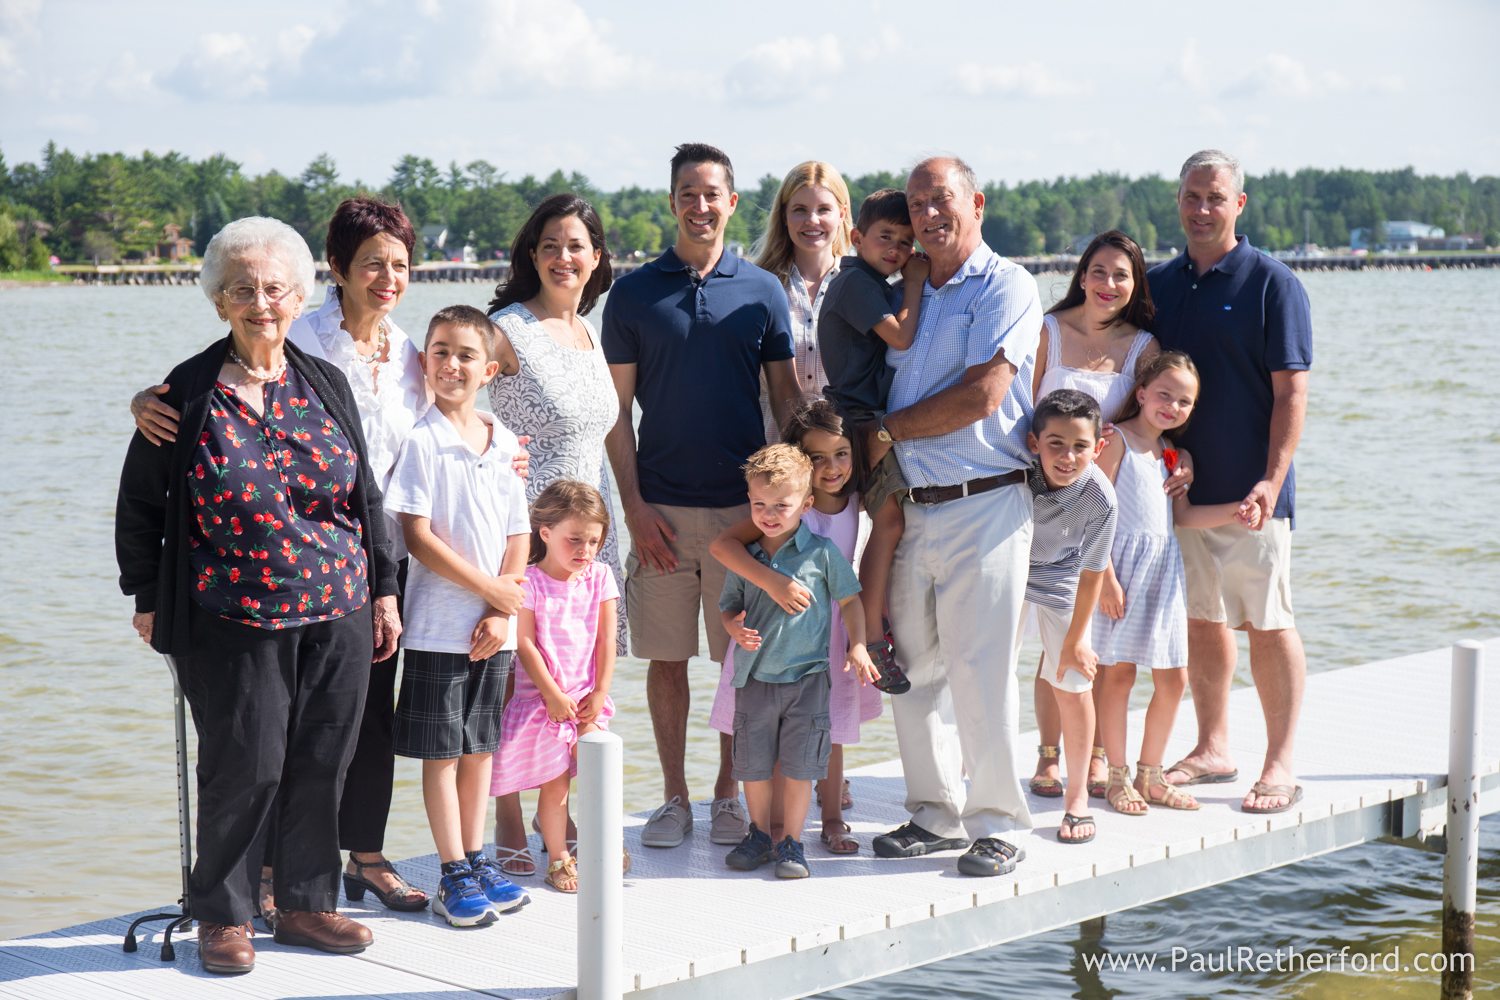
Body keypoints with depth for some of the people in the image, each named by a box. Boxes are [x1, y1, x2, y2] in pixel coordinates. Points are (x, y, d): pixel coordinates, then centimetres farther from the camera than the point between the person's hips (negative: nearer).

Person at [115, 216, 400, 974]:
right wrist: (147, 599, 4)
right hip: (232, 623, -3)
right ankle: (224, 915, 14)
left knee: (321, 766, 8)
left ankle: (306, 904, 23)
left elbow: (365, 495, 13)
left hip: (338, 615, 4)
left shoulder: (326, 385, 8)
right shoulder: (186, 394, -2)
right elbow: (138, 505, 5)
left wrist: (383, 590, 12)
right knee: (245, 767, -3)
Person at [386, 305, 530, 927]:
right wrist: (490, 588, -13)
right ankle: (453, 876, 9)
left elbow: (518, 537, 6)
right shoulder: (422, 440, -8)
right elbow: (417, 536, -13)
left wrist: (500, 614, -6)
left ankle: (475, 860, 23)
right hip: (439, 623, -5)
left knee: (480, 747, 12)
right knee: (441, 752, 2)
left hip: (494, 626, 5)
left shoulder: (503, 443, 6)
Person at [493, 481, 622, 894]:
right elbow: (525, 644, -10)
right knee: (554, 783, 1)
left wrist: (599, 694, -2)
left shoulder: (599, 577, 3)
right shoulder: (530, 582, -9)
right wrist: (553, 695, -12)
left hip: (587, 699, 3)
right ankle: (558, 858, 14)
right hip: (544, 699, -3)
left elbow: (606, 640, 4)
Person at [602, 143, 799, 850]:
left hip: (744, 504, 1)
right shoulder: (633, 293, 3)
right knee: (666, 656, 5)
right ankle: (674, 798, 16)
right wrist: (634, 505, -6)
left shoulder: (762, 292, 5)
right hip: (661, 507, 0)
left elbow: (786, 399, 8)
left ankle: (729, 794, 18)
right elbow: (617, 408, 2)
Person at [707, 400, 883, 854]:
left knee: (828, 731, 15)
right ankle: (776, 826, 15)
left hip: (830, 631, 5)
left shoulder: (854, 501, -4)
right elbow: (721, 544, -31)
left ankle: (832, 819, 29)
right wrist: (773, 582, -42)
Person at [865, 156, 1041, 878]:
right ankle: (935, 814, 19)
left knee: (979, 669, -5)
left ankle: (995, 824, 5)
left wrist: (889, 430, -6)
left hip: (984, 506, -6)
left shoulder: (1005, 286, -4)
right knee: (912, 667, 7)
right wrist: (874, 469, 6)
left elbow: (982, 394, -14)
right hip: (913, 510, 7)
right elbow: (878, 385, 22)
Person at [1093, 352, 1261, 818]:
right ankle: (1117, 777, 11)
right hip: (1123, 565, -7)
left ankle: (1149, 774, 20)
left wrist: (1235, 512, 1)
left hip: (1164, 569, 7)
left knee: (1173, 678, 7)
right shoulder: (1118, 439, -8)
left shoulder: (1173, 454, 14)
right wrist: (1106, 576, -17)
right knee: (1118, 673, 0)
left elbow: (1182, 515, 15)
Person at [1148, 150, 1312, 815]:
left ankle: (1280, 766, 8)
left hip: (1249, 492, -5)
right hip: (1180, 487, 5)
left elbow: (1291, 393, -9)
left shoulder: (1272, 284, -5)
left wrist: (1271, 480, -17)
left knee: (1267, 625, 0)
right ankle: (1212, 750, 23)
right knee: (1200, 621, 12)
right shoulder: (1158, 285, 10)